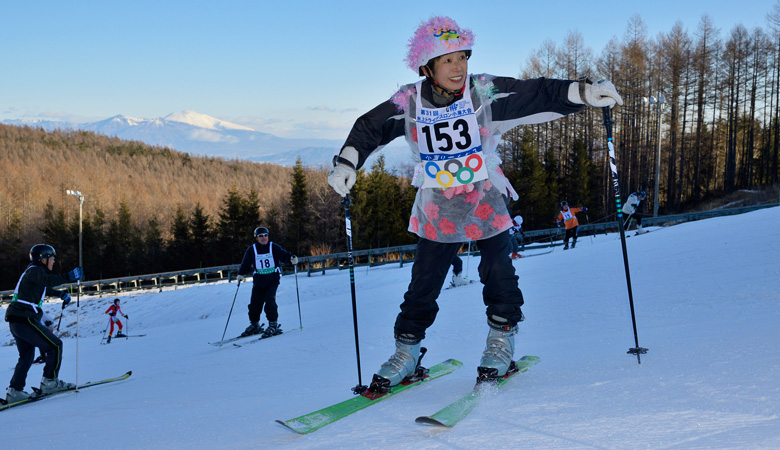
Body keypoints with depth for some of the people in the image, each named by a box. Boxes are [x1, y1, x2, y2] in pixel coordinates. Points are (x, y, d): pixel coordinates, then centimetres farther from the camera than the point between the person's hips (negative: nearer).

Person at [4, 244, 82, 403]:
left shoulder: (33, 271, 22)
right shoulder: (34, 270, -8)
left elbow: (44, 288, 42)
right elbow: (47, 281, -31)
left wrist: (60, 293, 31)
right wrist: (68, 277, -39)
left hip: (16, 321, 10)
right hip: (25, 319, -10)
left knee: (26, 357, 19)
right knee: (55, 345, -5)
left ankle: (14, 391, 18)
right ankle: (49, 382, -4)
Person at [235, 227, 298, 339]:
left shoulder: (274, 247, -1)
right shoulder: (251, 250, 4)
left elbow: (284, 255, -2)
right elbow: (246, 264, 14)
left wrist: (292, 259, -21)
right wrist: (241, 274, 7)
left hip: (272, 280, -3)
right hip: (258, 281, 3)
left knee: (270, 301, -17)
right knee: (255, 303, 4)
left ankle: (273, 325, -6)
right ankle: (254, 325, 24)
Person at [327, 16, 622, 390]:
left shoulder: (486, 93, -12)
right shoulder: (409, 103, -9)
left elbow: (539, 96, -13)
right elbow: (368, 128, 5)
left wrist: (585, 93, -23)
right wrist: (345, 163, -4)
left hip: (487, 203, 0)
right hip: (436, 211, 1)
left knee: (498, 276, -2)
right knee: (422, 286, 3)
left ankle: (501, 339, 21)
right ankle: (406, 352, 18)